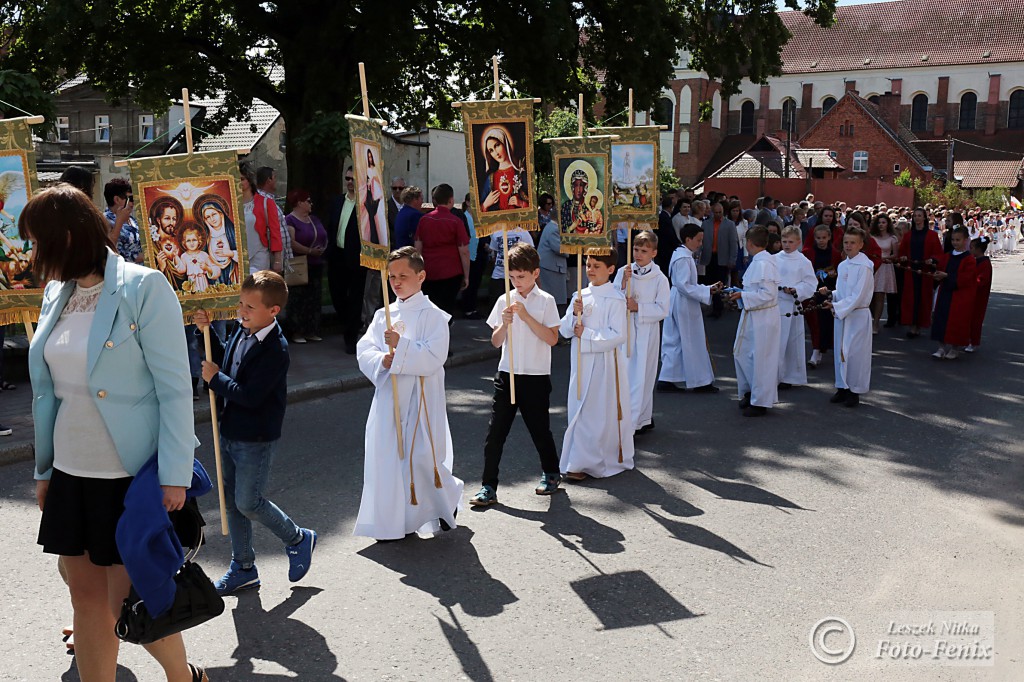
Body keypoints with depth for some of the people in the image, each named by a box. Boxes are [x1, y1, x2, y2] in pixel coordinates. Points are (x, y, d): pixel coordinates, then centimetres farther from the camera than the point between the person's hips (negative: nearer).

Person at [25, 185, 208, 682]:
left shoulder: (144, 288, -12)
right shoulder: (56, 293, 8)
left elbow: (174, 388, -15)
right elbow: (49, 391, 14)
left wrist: (175, 475, -19)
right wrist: (44, 469, 15)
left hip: (133, 474, -6)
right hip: (72, 473, 7)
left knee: (128, 606, 1)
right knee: (86, 598, 13)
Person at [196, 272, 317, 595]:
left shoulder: (275, 350, -24)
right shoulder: (243, 330, 2)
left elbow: (250, 396, -28)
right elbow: (224, 357, 22)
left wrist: (215, 379, -15)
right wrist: (207, 331, 7)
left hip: (255, 440, -9)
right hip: (230, 432, 9)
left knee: (247, 503, 0)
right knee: (231, 501, 14)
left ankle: (298, 539, 24)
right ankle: (243, 567, 29)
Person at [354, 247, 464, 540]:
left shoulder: (433, 315, -6)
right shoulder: (383, 315, 11)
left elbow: (434, 357, -16)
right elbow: (364, 351, 4)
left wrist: (400, 346, -23)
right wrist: (383, 360, -16)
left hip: (421, 398, -5)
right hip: (388, 396, 5)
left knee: (423, 458, -3)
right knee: (386, 457, 4)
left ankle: (450, 496, 28)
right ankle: (393, 522, 17)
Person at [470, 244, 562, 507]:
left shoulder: (546, 301, -3)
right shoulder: (505, 301, 5)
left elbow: (552, 338, -12)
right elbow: (495, 342, 7)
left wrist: (526, 316, -17)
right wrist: (505, 323, -12)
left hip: (536, 377, -3)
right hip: (507, 374, 3)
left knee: (539, 428, 10)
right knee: (495, 432, -2)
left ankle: (551, 473, 35)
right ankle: (489, 487, 4)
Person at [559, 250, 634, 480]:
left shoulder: (615, 299, -8)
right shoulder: (580, 296, 9)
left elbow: (618, 335, -15)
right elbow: (565, 331, 6)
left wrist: (586, 334, -14)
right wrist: (575, 314, -12)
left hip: (604, 362, -6)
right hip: (581, 361, 6)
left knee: (599, 413, -3)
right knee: (580, 409, 10)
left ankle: (582, 463, 3)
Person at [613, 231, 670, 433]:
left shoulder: (659, 278, -4)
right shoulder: (623, 272, 3)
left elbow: (662, 310, -7)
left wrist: (638, 307, -15)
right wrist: (624, 283, -15)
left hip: (647, 333, -3)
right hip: (624, 330, 3)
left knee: (641, 376, -3)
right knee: (624, 373, 7)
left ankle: (630, 424, 1)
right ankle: (644, 419, 23)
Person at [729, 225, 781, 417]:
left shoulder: (764, 264, -20)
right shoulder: (757, 262, 11)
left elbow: (767, 294, -24)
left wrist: (743, 296, -19)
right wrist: (742, 294, 10)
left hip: (763, 318, -10)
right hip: (751, 316, 10)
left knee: (760, 359, 0)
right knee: (741, 353, 16)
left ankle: (760, 402, 11)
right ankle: (750, 391, 31)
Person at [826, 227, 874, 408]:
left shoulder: (864, 267, -13)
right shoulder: (842, 265, 10)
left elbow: (858, 296, -18)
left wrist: (836, 307, -17)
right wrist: (829, 293, 3)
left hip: (858, 315, -7)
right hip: (841, 313, 7)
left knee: (855, 352, -2)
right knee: (840, 351, 10)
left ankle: (855, 391, 9)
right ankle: (842, 388, 21)